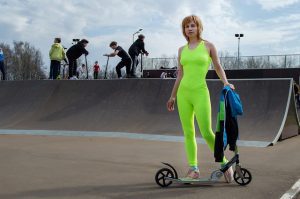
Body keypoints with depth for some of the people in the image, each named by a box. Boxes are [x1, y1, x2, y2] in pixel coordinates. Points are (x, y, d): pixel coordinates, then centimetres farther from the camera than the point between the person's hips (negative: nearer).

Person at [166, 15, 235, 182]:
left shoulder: (208, 46, 2)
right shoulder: (182, 50, 11)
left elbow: (218, 67, 10)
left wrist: (226, 82, -6)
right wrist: (173, 96, 20)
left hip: (200, 92, -4)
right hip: (183, 93, 4)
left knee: (207, 132, -9)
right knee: (188, 132, 5)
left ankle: (224, 162, 11)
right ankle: (194, 169, 13)